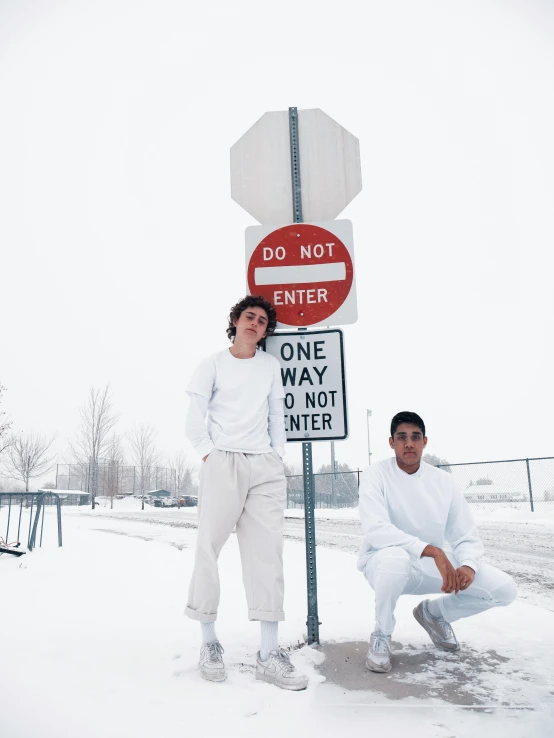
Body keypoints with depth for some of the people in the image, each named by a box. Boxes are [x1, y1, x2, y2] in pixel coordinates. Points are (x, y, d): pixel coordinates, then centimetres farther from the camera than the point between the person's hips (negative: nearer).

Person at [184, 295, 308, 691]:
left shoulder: (271, 365, 16)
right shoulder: (213, 364, 7)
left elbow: (277, 414, 16)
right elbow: (194, 418, 4)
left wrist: (278, 455, 6)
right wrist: (208, 453, -6)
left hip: (266, 466, 3)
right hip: (222, 462, -3)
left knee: (267, 550, -1)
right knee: (209, 546, -4)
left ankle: (270, 653, 3)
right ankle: (209, 641, 11)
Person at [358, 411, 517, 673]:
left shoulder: (443, 480, -2)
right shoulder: (376, 475, -14)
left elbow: (466, 536, -1)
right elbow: (375, 529, -29)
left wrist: (468, 565, -24)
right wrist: (432, 551, -37)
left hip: (432, 567, 4)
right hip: (384, 561, -4)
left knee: (504, 589, -9)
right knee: (396, 558, -40)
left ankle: (434, 612, 18)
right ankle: (381, 636, -10)